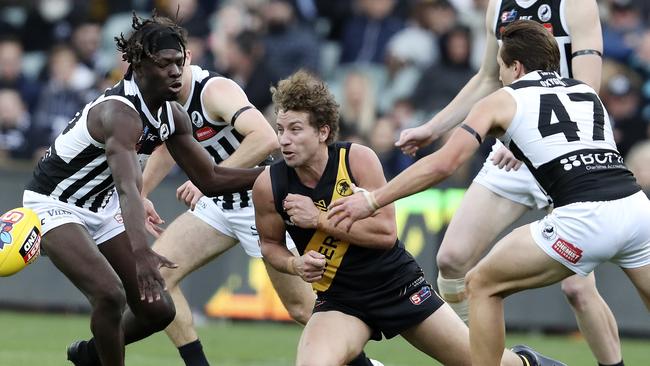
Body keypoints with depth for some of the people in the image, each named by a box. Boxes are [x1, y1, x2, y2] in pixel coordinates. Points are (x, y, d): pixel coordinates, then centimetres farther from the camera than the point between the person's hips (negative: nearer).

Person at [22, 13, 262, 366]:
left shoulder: (172, 115, -5)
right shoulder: (120, 113, -32)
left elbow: (210, 179, 5)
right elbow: (128, 187, -47)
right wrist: (141, 252, -61)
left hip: (101, 210, 8)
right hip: (55, 205, -8)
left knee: (158, 310, 5)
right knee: (110, 294, -29)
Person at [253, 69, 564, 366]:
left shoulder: (358, 159, -17)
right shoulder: (268, 186, -12)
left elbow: (386, 232, -19)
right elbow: (270, 243, 6)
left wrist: (319, 219, -24)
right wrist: (294, 264, -16)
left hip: (399, 285, -1)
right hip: (340, 300, 1)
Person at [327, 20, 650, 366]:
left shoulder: (503, 100, 13)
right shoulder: (587, 91, 25)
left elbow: (442, 164, 5)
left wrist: (372, 200, 11)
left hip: (584, 218, -5)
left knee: (482, 285, 13)